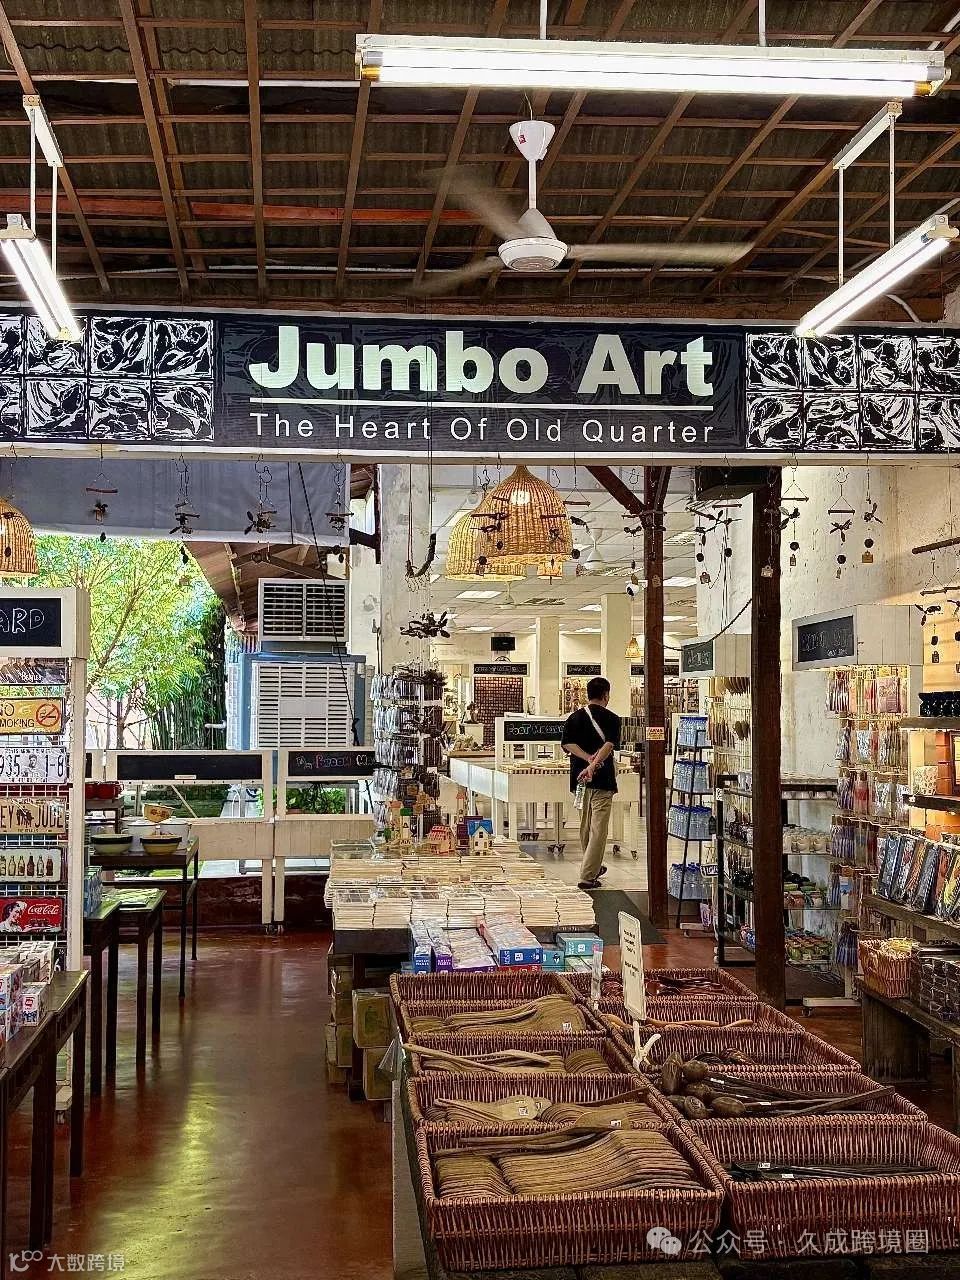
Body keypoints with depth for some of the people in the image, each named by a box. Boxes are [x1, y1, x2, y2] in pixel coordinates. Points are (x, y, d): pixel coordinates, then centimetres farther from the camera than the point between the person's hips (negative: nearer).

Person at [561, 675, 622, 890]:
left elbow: (567, 744, -5)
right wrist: (593, 765, -28)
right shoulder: (612, 719, -5)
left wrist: (588, 758, -13)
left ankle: (594, 867, 36)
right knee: (598, 829, -3)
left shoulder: (574, 717, 7)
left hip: (579, 779, 5)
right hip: (602, 780, -5)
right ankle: (588, 876, -9)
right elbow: (609, 745, -21)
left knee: (585, 827, 19)